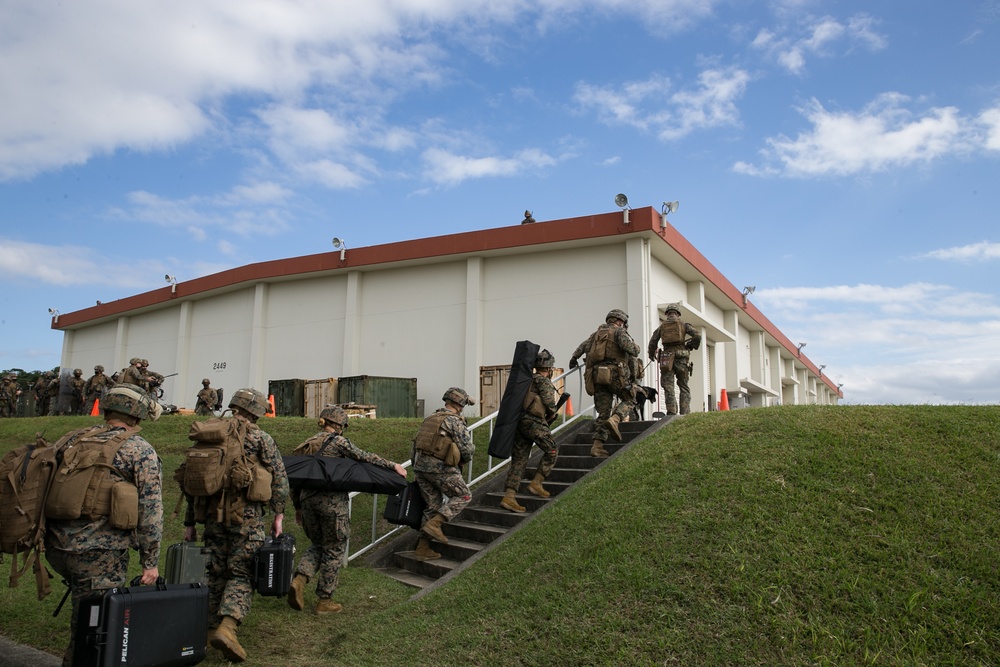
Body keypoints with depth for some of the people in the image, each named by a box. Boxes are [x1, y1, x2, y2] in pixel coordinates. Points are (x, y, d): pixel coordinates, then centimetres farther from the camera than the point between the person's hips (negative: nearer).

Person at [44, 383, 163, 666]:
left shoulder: (71, 440, 12)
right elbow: (150, 510, -9)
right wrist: (150, 562, -3)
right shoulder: (141, 451, -5)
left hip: (55, 546, 6)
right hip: (99, 552, -6)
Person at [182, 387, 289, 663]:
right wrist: (278, 515, 3)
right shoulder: (261, 439, -2)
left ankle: (214, 627, 24)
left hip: (212, 514, 4)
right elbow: (280, 480, -5)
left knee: (216, 572, 16)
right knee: (242, 574, 0)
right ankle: (227, 628, -16)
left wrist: (190, 522, 18)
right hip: (247, 516, -4)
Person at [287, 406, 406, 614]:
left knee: (318, 545, 22)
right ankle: (324, 600, 12)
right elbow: (364, 457, -10)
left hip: (308, 499, 7)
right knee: (334, 550, 6)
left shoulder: (306, 445, 14)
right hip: (332, 501, -6)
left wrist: (298, 507, 24)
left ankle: (299, 580, -2)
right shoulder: (337, 441, -5)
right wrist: (393, 466, -3)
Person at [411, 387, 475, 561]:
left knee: (433, 506, 15)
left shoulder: (430, 419, 19)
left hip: (420, 465, 8)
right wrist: (464, 460, 11)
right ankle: (434, 524, -9)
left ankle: (422, 548, 12)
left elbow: (420, 443, 19)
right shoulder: (455, 421, -6)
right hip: (440, 468, -8)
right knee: (464, 496, 7)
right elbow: (467, 449, -10)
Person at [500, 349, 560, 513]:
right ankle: (536, 483, 4)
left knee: (519, 460, 5)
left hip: (519, 422, 8)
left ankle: (508, 497, -2)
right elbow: (550, 404, -12)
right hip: (535, 422, -8)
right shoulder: (544, 381, -3)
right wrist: (552, 414, 10)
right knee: (551, 451, 9)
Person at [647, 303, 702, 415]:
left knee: (668, 388, 0)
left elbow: (652, 343, 11)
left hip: (666, 357, 0)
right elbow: (697, 336, -3)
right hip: (681, 356, 0)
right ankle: (685, 413, -1)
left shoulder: (661, 327, 13)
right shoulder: (683, 325, 9)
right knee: (684, 387, 7)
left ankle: (671, 412, -11)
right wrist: (691, 347, 13)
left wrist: (651, 355, 28)